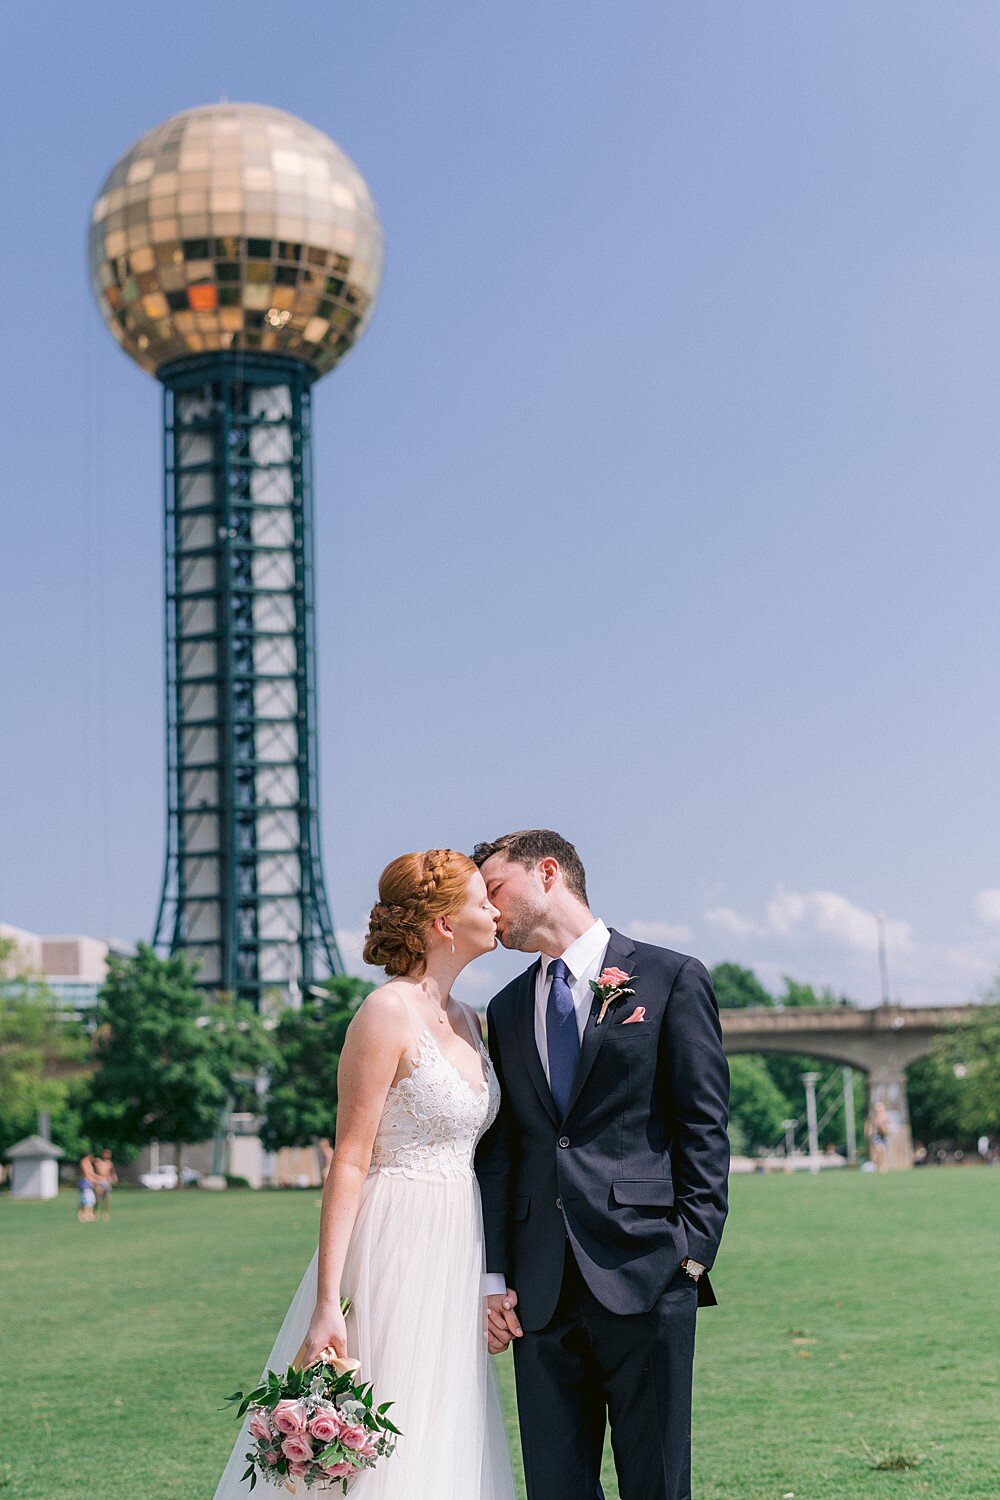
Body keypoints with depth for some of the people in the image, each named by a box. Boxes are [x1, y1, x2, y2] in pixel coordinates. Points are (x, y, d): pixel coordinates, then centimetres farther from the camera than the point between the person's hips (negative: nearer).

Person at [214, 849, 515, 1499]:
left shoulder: (467, 1021, 12)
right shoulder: (386, 1014, -12)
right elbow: (349, 1161, -15)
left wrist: (488, 1283, 15)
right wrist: (327, 1302, -20)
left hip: (454, 1255, 8)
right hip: (395, 1245, -8)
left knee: (443, 1447, 10)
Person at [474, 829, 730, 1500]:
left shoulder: (672, 979, 2)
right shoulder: (507, 1009, 17)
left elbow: (705, 1129, -2)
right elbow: (499, 1149, 13)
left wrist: (693, 1252, -10)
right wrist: (495, 1274, 4)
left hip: (645, 1274, -4)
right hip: (540, 1290, 4)